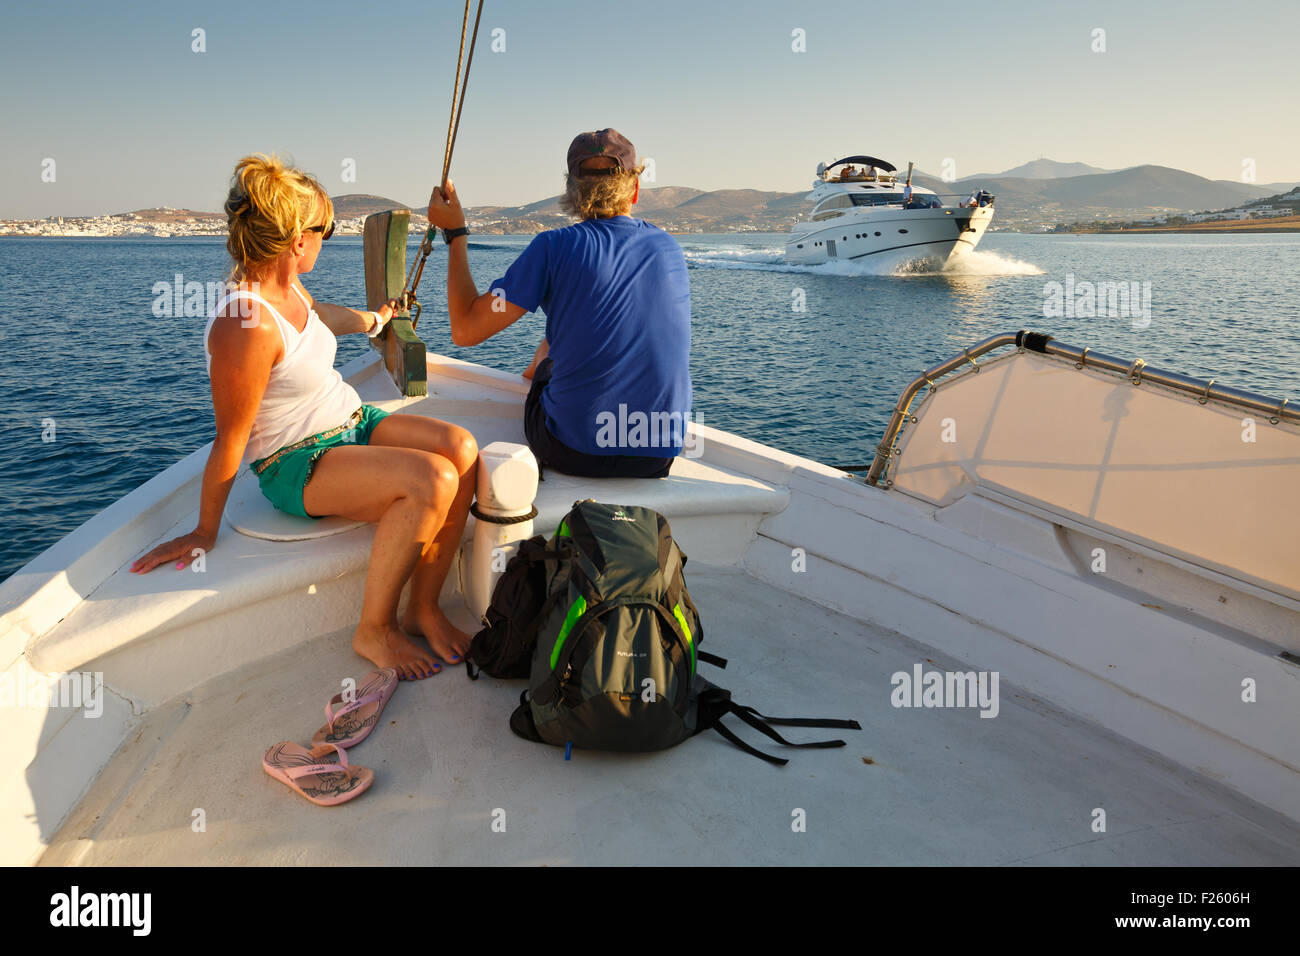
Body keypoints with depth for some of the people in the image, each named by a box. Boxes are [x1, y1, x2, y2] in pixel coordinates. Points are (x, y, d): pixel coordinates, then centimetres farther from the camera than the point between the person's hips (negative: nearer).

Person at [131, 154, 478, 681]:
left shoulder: (287, 287, 4)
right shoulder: (245, 325, -25)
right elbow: (229, 443, -18)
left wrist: (373, 318, 51)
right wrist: (205, 532, -8)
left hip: (352, 421, 9)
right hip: (297, 465, -9)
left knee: (461, 448, -17)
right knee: (432, 479, -32)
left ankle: (423, 608, -7)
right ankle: (375, 629, -12)